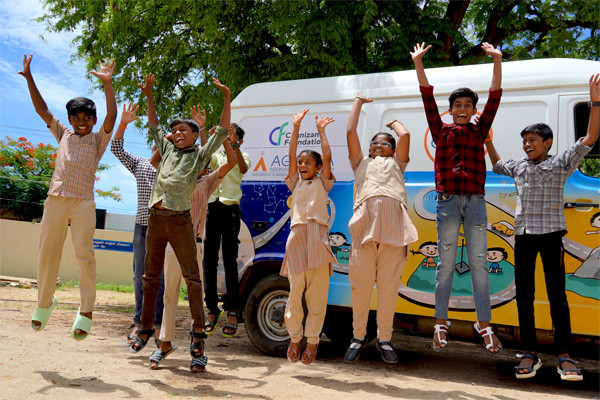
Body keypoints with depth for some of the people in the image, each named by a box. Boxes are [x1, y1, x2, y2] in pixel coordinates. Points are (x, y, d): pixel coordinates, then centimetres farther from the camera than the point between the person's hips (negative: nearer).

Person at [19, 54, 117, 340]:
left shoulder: (98, 139, 10)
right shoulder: (63, 135, 19)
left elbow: (111, 117, -6)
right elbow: (42, 109, 18)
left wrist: (107, 85, -16)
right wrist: (29, 77, 12)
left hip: (83, 201, -3)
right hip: (55, 198, 4)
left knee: (84, 253, -8)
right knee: (47, 252, 6)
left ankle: (86, 311, -3)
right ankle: (45, 301, 23)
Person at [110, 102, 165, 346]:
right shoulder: (139, 164, 14)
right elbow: (116, 149, 8)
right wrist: (123, 124, -4)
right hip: (142, 226, 2)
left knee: (160, 276, 0)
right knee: (140, 275, 6)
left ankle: (158, 323, 8)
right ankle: (139, 322, 15)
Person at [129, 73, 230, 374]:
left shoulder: (200, 155, 5)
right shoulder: (167, 150, 18)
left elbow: (222, 131, -1)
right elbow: (154, 127, 28)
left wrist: (227, 99, -9)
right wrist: (149, 96, 22)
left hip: (179, 220, -5)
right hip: (155, 218, 5)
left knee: (191, 275, -6)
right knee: (151, 276, 11)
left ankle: (197, 334, -1)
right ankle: (145, 328, 24)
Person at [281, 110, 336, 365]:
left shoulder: (322, 183, 16)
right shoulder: (296, 183, 20)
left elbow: (327, 157, 5)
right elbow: (291, 155, 11)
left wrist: (321, 131, 11)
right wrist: (296, 128, 8)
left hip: (318, 236, -1)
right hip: (297, 235, 1)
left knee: (317, 293, -1)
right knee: (296, 290, -3)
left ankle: (312, 340, 11)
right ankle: (294, 337, 13)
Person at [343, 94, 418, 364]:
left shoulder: (396, 163, 31)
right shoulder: (361, 163, 31)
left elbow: (405, 135, 18)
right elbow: (350, 132, 24)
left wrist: (393, 122, 38)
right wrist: (358, 102, 35)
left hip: (393, 225, 0)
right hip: (365, 223, 0)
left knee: (389, 286, -1)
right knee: (361, 284, -2)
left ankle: (384, 339, 11)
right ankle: (358, 337, 12)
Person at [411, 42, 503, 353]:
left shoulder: (480, 131, 13)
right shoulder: (441, 131, 9)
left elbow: (494, 97, 7)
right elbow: (428, 97, 2)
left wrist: (497, 61, 0)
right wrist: (418, 63, -4)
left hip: (475, 201, 2)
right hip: (447, 200, -1)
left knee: (478, 262, 3)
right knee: (446, 263, 2)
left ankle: (484, 324, 8)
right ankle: (441, 323, 9)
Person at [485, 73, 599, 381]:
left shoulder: (561, 163, 5)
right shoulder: (518, 167, 17)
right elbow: (497, 165, 37)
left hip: (551, 233, -4)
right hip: (523, 235, 4)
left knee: (557, 295, -3)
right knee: (524, 295, 5)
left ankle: (564, 356, 3)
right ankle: (529, 354, 13)